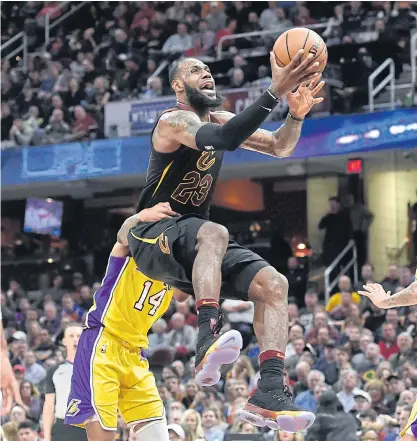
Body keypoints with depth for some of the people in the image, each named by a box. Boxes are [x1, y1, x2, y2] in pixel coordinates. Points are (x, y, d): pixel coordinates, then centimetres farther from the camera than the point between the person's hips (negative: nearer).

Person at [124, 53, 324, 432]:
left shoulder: (221, 119, 13)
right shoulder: (176, 121, -13)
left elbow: (280, 148, 13)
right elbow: (224, 140, -34)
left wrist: (296, 114, -9)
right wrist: (274, 92, -40)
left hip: (195, 244, 8)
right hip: (153, 236, -8)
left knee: (273, 284, -11)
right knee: (214, 233, -40)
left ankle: (269, 395, -23)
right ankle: (207, 345, -52)